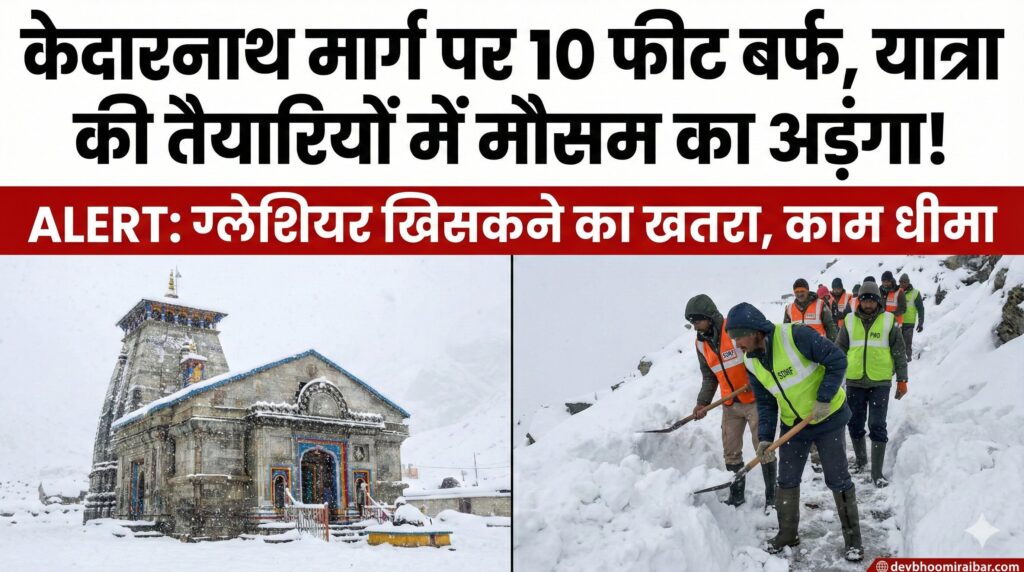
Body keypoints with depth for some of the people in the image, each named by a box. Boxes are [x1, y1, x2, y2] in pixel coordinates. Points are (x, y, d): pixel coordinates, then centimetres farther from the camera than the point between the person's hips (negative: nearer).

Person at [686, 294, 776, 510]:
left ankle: (772, 497, 6)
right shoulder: (701, 343, 5)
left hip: (754, 399, -7)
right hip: (730, 404, 7)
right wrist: (702, 402, 0)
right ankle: (736, 496, 23)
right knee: (731, 451, 10)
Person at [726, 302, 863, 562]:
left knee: (838, 480, 1)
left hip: (828, 417, -6)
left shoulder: (796, 336, -28)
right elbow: (765, 403, 1)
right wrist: (765, 438, -10)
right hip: (793, 423, 6)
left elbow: (837, 360, -22)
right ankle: (787, 534, 27)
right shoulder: (751, 362, -6)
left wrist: (824, 399, -24)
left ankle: (853, 538, 15)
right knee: (787, 482, 10)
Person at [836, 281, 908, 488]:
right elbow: (839, 351, 11)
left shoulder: (889, 321, 0)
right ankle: (860, 460, 34)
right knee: (855, 424, 11)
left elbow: (899, 353, 4)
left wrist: (902, 380, 2)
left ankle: (877, 473, -2)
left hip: (880, 383, -3)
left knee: (877, 426, -6)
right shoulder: (850, 322, 5)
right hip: (854, 382, 3)